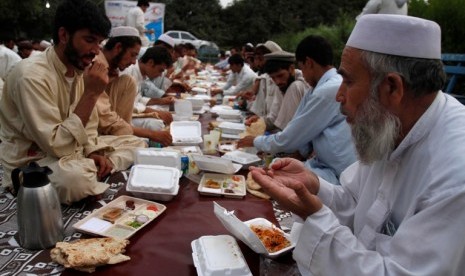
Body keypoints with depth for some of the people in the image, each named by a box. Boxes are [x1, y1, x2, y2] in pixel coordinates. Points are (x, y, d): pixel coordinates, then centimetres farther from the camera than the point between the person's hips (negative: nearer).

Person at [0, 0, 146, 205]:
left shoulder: (80, 68, 1)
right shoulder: (31, 75, -24)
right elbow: (56, 146, -28)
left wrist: (94, 154, -10)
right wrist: (91, 94, -27)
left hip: (71, 150, 8)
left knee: (136, 144, 3)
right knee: (76, 177, -40)